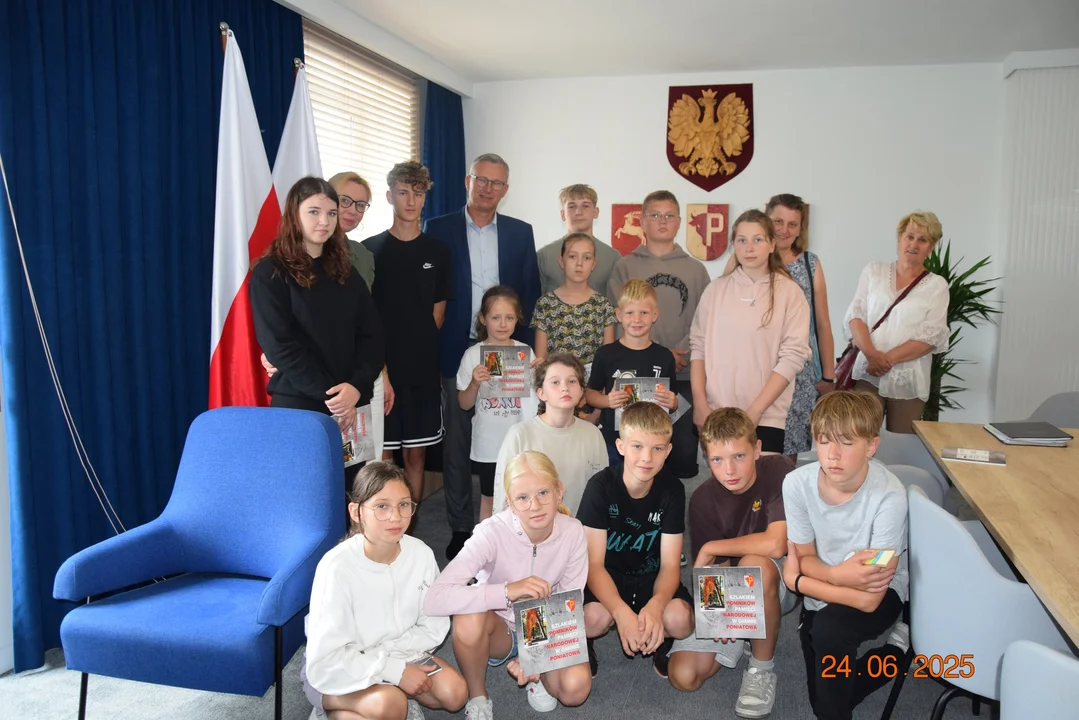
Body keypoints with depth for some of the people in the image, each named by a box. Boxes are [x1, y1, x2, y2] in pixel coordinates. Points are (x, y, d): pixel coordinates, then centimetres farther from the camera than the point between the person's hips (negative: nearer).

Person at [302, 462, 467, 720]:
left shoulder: (421, 554, -17)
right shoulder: (337, 566, -30)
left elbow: (433, 628, -6)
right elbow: (325, 662, -28)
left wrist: (385, 654, -19)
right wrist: (396, 671, -26)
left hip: (397, 653, 5)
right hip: (341, 669, -5)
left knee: (454, 693, -14)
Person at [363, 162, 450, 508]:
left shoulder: (437, 251, 7)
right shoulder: (370, 249, 0)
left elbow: (438, 311, 12)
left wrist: (423, 352, 4)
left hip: (423, 370, 2)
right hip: (382, 369, -2)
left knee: (416, 455, 10)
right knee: (381, 459, 1)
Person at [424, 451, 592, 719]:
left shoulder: (572, 532, -20)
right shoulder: (493, 532, -29)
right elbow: (435, 599, -40)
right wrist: (508, 591, -48)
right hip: (499, 628, -1)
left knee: (576, 687, -26)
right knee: (469, 618, -35)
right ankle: (477, 698, -7)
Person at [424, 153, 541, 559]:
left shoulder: (520, 233, 9)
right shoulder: (439, 229, 3)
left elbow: (530, 294, 8)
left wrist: (525, 348, 0)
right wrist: (434, 351, -5)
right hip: (456, 353, -1)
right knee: (457, 444, 5)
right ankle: (461, 527, 18)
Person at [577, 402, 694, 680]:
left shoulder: (672, 490, -12)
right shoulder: (601, 486, -20)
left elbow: (670, 564, -14)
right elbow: (594, 563, -22)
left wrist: (655, 605, -36)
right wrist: (622, 612, -40)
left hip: (650, 576, 2)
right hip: (606, 577, -2)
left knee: (680, 620, -27)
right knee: (595, 617, -33)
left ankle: (660, 643, 9)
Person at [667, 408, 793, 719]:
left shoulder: (779, 472, -21)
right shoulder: (703, 499, -10)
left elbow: (776, 544, -33)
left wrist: (711, 548, -21)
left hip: (775, 583, -3)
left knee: (753, 565, -39)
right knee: (684, 677, -11)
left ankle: (762, 668, -13)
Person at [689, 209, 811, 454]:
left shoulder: (789, 292, -1)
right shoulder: (716, 289, 6)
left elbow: (793, 356, -7)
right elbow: (698, 346, 6)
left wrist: (755, 411, -11)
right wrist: (699, 402, -4)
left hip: (766, 418, -2)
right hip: (713, 415, 2)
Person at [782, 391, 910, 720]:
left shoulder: (889, 495, -31)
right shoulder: (797, 483, -21)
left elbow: (869, 598, -29)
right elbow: (805, 558, -7)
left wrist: (798, 580, -22)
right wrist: (840, 574, -28)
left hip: (881, 594, -4)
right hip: (825, 593, 4)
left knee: (829, 628, -33)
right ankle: (892, 649, 28)